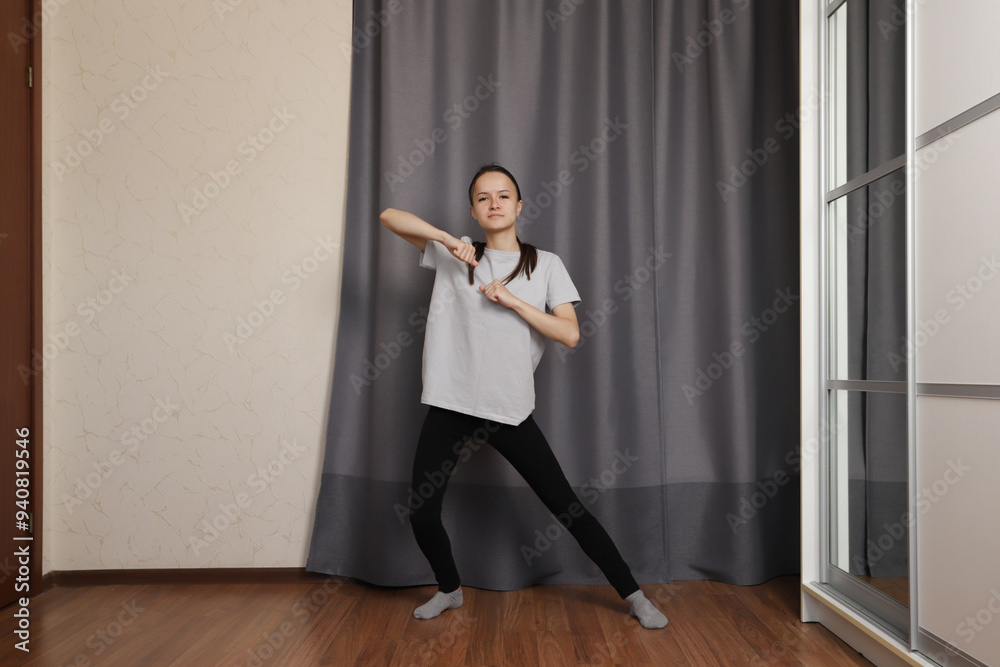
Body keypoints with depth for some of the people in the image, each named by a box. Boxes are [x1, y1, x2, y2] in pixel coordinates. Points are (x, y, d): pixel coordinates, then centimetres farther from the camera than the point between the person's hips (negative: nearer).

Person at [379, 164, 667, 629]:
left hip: (510, 408, -1)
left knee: (567, 506, 1)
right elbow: (390, 216, 2)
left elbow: (570, 334, -4)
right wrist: (449, 239, -10)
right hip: (449, 403, 2)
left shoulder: (545, 264, 5)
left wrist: (512, 300, -12)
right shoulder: (456, 254, 7)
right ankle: (449, 589, 33)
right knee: (421, 514, 4)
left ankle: (633, 595, 18)